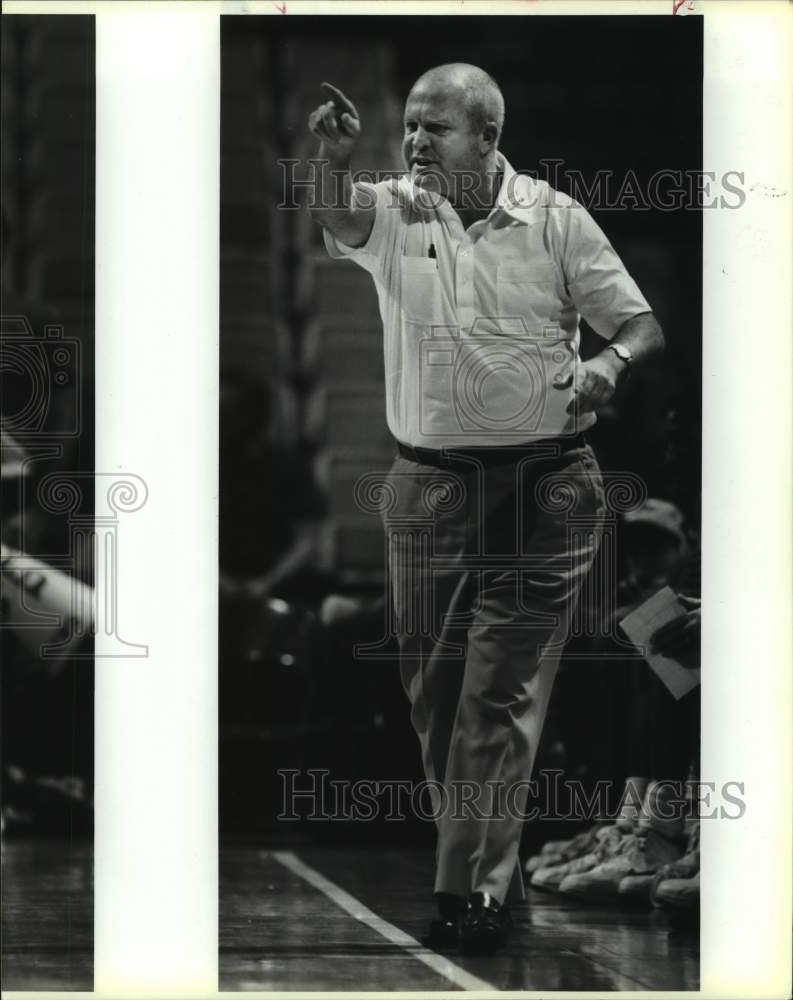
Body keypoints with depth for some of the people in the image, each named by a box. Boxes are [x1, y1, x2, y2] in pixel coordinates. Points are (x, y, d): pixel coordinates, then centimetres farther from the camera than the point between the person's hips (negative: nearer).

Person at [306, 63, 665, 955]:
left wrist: (611, 362, -21)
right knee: (433, 689, 10)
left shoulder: (555, 219, -2)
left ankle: (475, 892, -1)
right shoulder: (392, 213, 1)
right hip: (428, 486, 3)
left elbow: (641, 322, 1)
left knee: (499, 696, -4)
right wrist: (333, 159, -44)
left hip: (542, 488, -3)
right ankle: (485, 865, 25)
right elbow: (334, 215, -22)